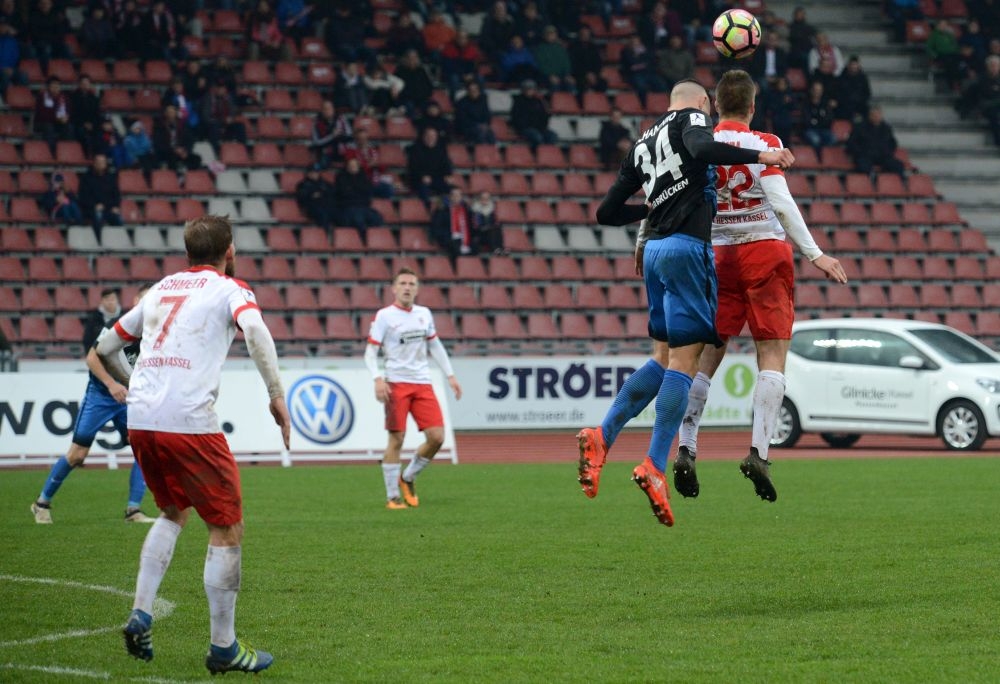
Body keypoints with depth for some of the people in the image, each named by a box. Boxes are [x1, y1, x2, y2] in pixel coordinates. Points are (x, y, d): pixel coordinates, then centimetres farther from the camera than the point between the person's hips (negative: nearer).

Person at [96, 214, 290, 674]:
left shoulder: (160, 290, 21)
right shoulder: (229, 289, 4)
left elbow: (103, 350, 26)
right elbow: (255, 331, -19)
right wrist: (276, 396, -17)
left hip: (140, 422, 6)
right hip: (190, 424, -6)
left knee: (174, 513, 28)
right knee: (227, 529, 6)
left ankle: (140, 615, 14)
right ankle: (223, 648, 8)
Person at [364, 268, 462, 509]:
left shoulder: (424, 314, 11)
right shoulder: (384, 316, -3)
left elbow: (435, 346, 22)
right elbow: (370, 352, -5)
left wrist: (450, 375, 17)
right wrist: (378, 379, -21)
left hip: (422, 384, 5)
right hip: (396, 383, -5)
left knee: (437, 437, -5)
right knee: (396, 439, -6)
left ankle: (407, 478, 18)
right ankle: (393, 497, 4)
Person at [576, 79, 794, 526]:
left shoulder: (643, 144, 22)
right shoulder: (692, 118, 2)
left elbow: (607, 212, 22)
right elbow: (701, 149, -23)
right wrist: (759, 156, -19)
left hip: (655, 250, 8)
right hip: (688, 247, -8)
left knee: (664, 358, 15)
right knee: (685, 359, -7)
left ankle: (602, 437, 5)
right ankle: (655, 466, -13)